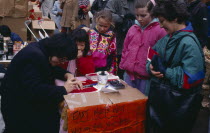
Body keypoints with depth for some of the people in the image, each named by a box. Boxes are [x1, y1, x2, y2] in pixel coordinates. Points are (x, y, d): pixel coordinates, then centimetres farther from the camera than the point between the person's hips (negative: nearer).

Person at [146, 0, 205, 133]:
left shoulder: (189, 43, -20)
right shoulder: (168, 38, 4)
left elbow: (191, 79, -24)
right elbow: (153, 57, 9)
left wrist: (165, 71, -20)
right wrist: (151, 67, -12)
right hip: (159, 97, 7)